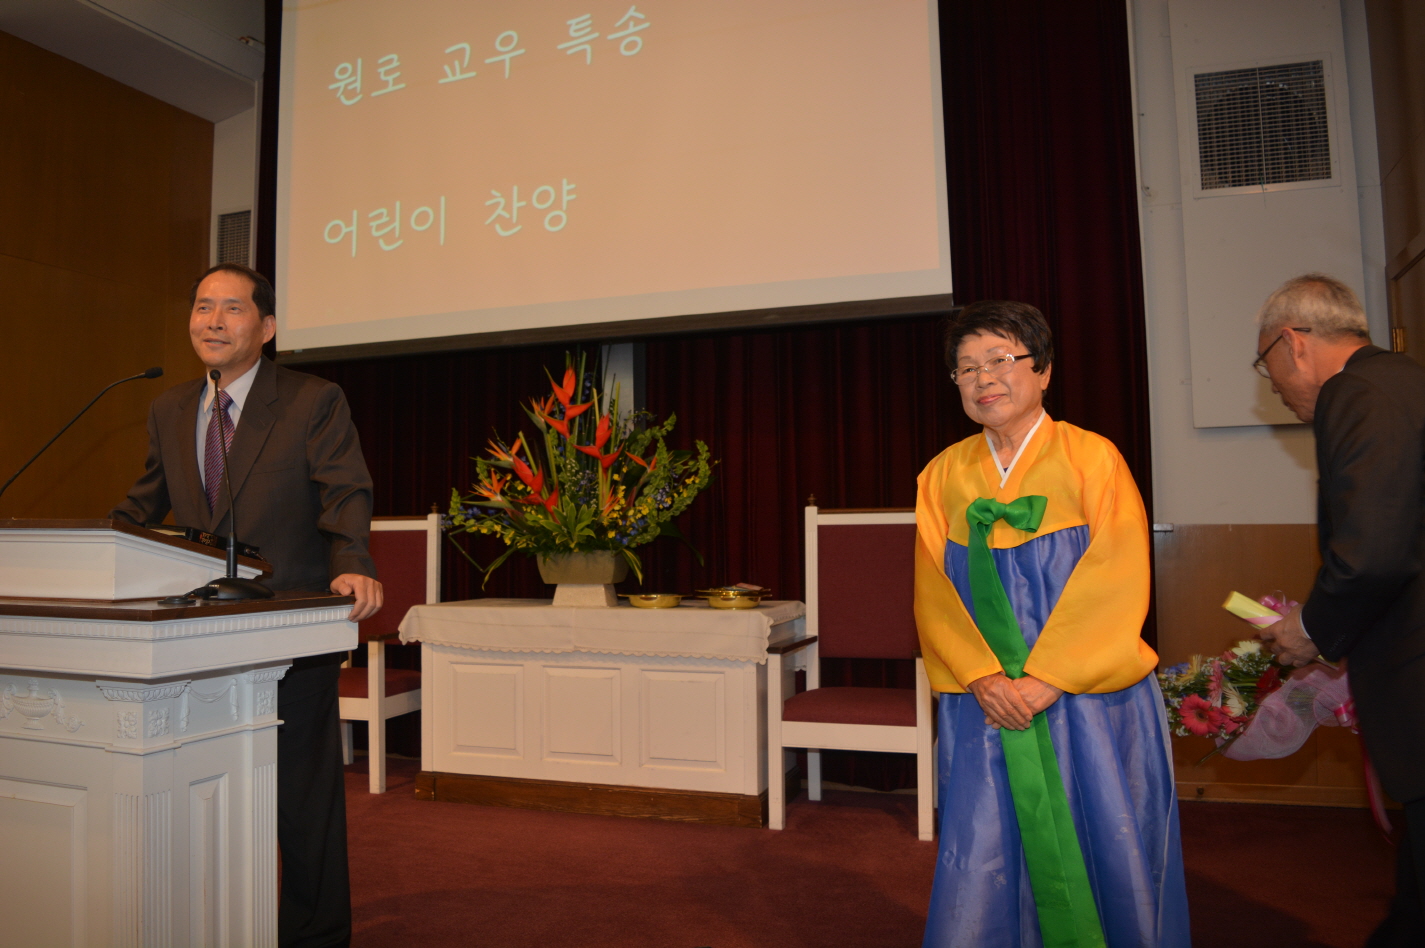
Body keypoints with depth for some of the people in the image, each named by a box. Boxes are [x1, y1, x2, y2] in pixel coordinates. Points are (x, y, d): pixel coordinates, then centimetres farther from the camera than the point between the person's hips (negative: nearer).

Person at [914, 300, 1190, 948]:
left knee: (1101, 856, 7)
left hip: (1090, 700, -2)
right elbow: (933, 591, 2)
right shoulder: (943, 476, 6)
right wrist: (985, 677, -12)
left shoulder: (1092, 458, -2)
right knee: (982, 867, 4)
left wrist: (1045, 677, -16)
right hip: (984, 703, 2)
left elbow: (1117, 580, -10)